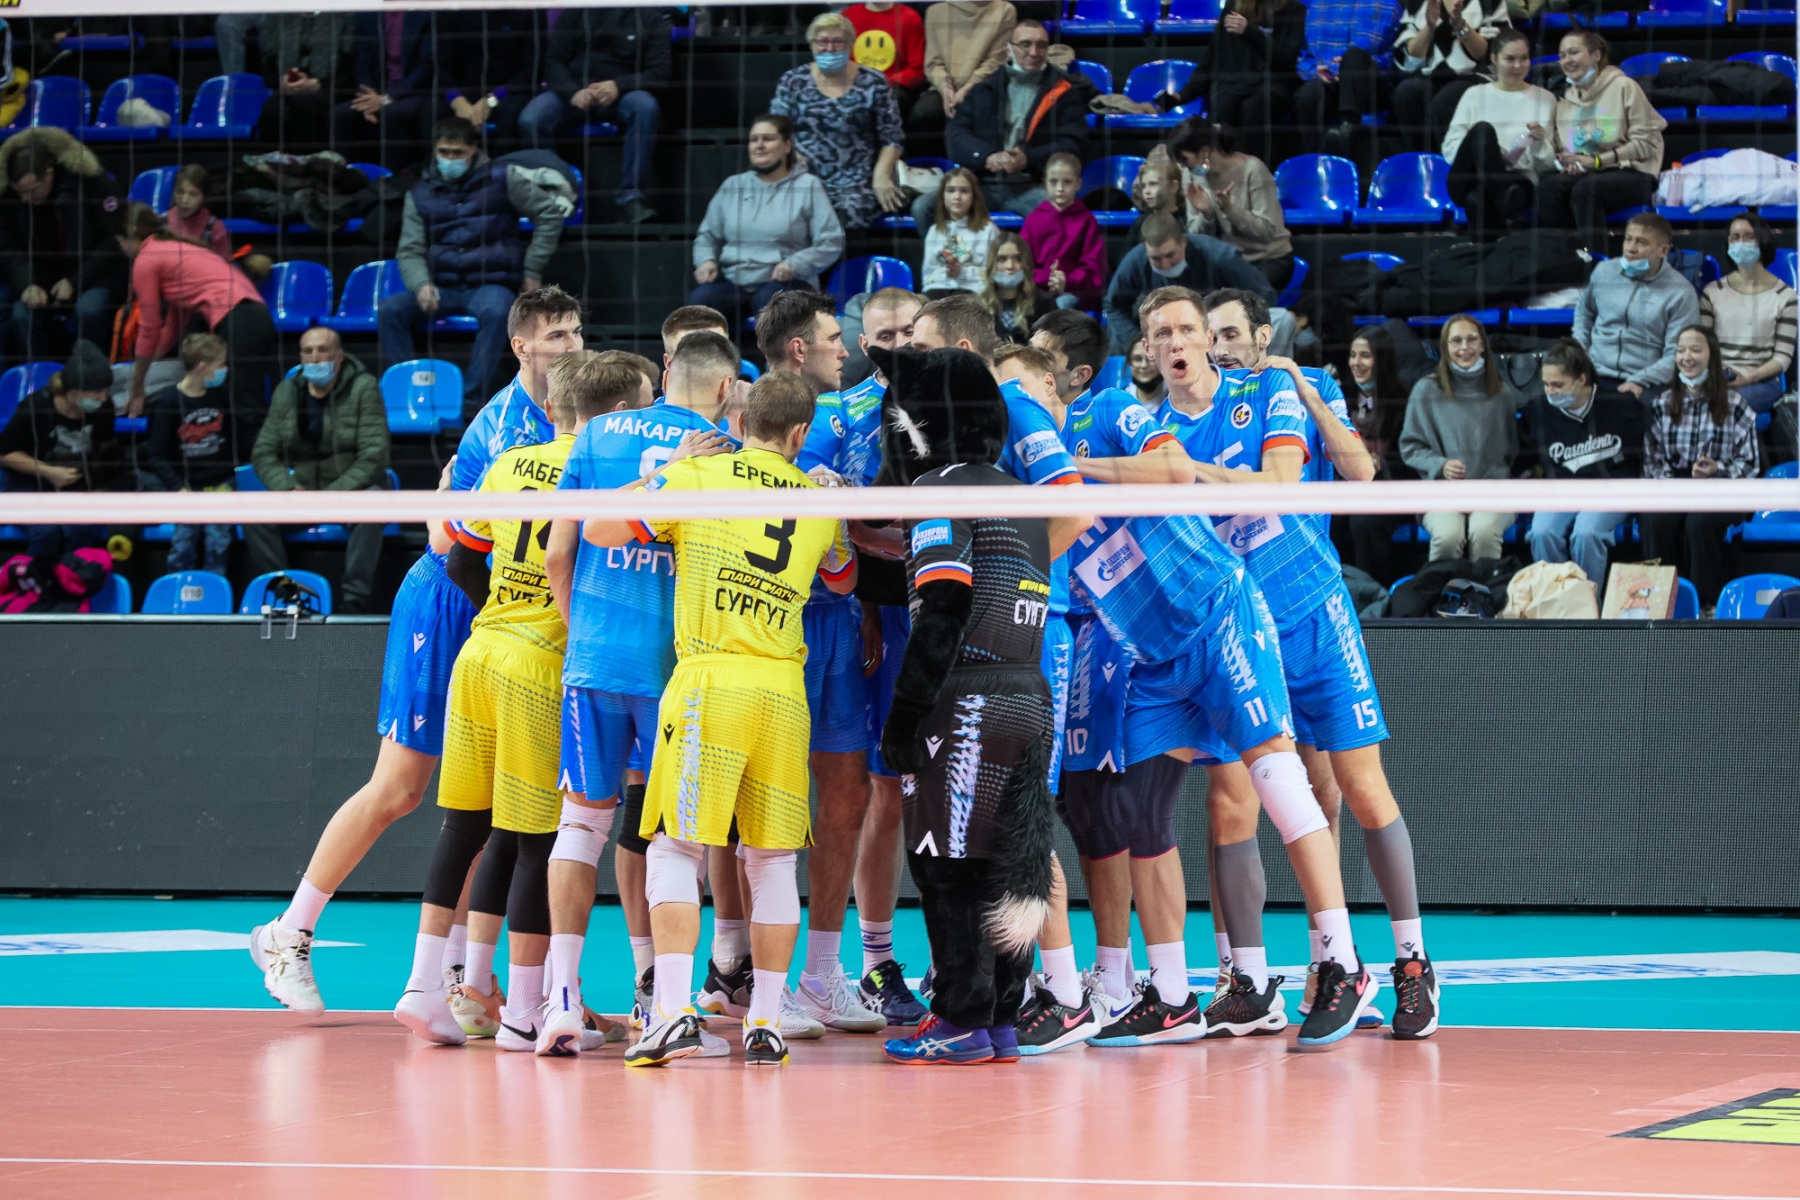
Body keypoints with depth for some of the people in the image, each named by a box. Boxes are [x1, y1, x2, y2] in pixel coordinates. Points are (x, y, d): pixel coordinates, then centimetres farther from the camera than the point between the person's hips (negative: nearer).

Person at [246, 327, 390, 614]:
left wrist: (333, 494, -22)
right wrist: (289, 489, -15)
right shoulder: (287, 391, 7)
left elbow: (373, 456, -13)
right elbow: (263, 453, 4)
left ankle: (353, 599, -38)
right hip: (302, 490, 4)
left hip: (351, 488, -4)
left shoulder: (363, 388, -6)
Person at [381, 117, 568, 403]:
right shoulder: (420, 194, 13)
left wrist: (533, 270, 3)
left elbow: (549, 215, 8)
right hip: (443, 290, 3)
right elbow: (410, 251, 8)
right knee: (389, 309, -24)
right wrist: (421, 285, -14)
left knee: (496, 310, -40)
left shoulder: (500, 180, 5)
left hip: (491, 285, -3)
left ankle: (471, 396, -38)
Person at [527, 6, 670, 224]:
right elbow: (554, 61, 4)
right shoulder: (576, 12, 9)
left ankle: (630, 194, -30)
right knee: (530, 120, -30)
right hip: (573, 90, 1)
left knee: (645, 106, -36)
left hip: (620, 93, -1)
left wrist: (617, 86, -21)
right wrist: (573, 92, -19)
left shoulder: (651, 16, 6)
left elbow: (660, 72, -2)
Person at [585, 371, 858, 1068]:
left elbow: (599, 532, 2)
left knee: (677, 851, 0)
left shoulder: (694, 476, 0)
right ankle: (764, 1026, 11)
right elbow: (844, 580, 32)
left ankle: (674, 1013, -12)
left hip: (710, 681, -3)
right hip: (784, 689, 3)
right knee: (772, 861, 10)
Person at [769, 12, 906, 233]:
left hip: (857, 185, -1)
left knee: (848, 214, -35)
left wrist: (881, 175, -9)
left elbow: (893, 138, 7)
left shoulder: (873, 83, 8)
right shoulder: (793, 82, 11)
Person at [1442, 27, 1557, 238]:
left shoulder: (1544, 100, 20)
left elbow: (1548, 165, 14)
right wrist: (1485, 149, -10)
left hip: (1518, 178, -3)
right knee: (1483, 129, -34)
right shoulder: (1475, 95, 21)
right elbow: (1449, 147, 10)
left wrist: (1540, 142, -9)